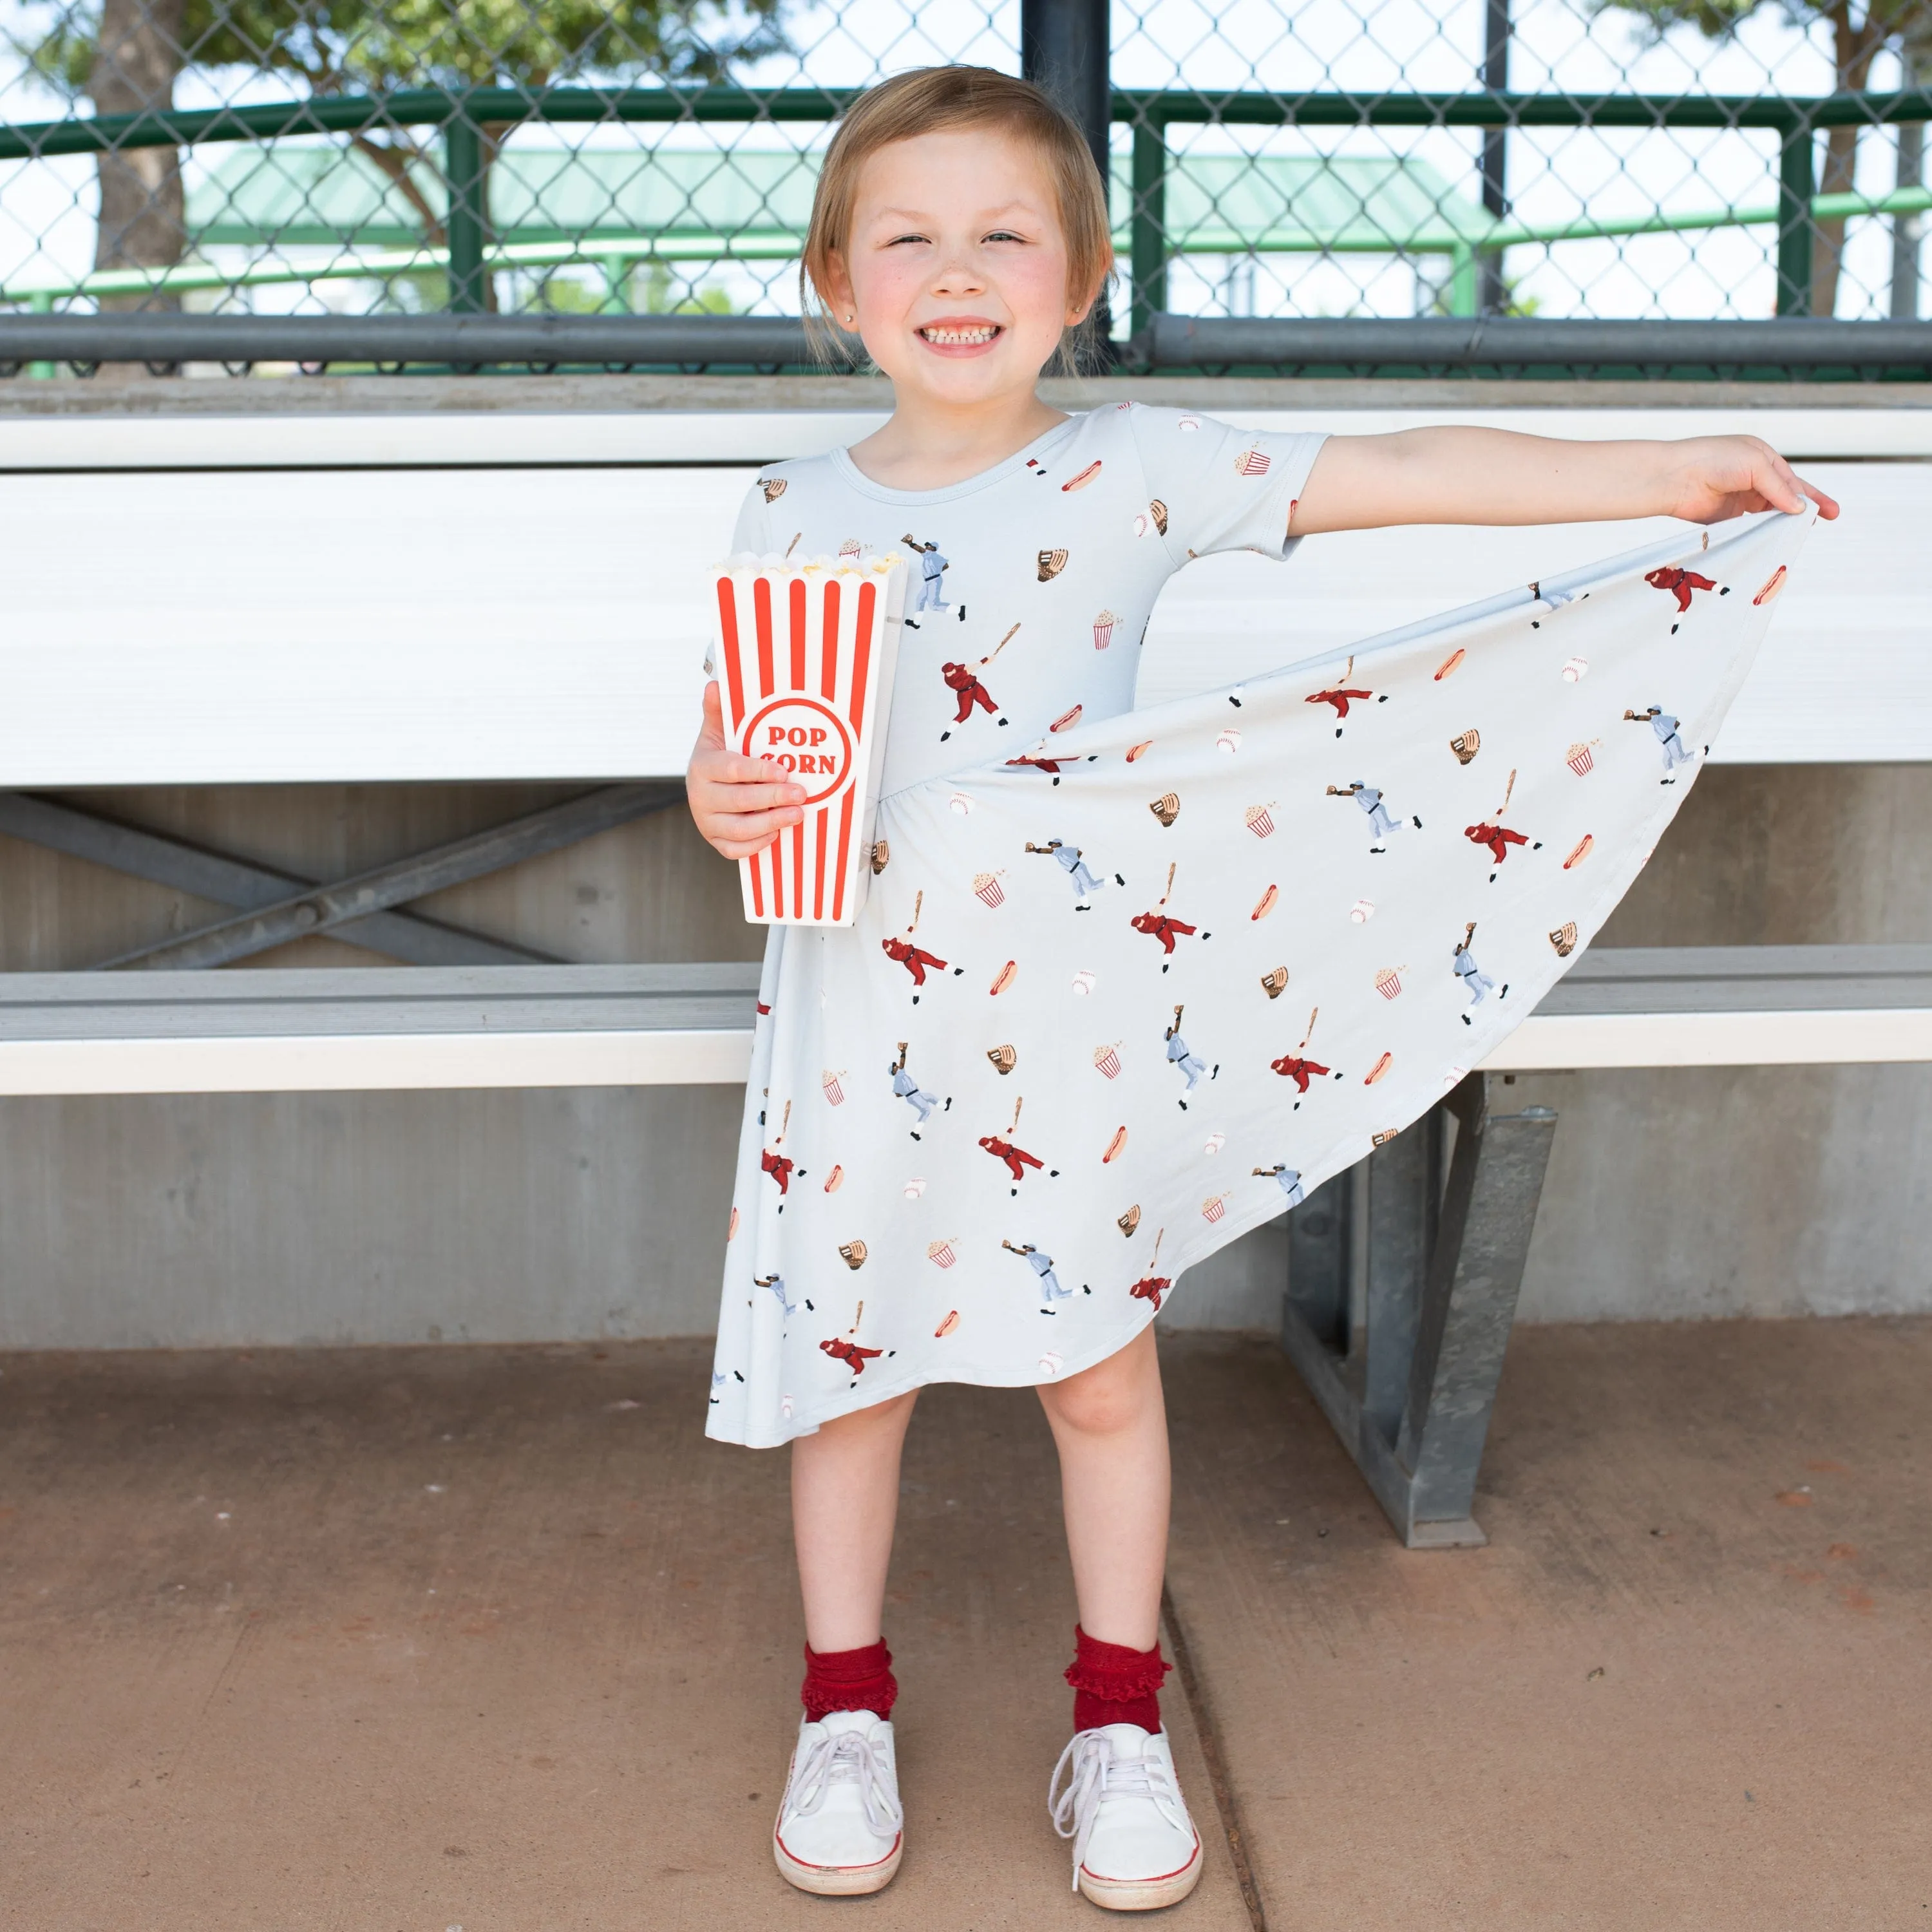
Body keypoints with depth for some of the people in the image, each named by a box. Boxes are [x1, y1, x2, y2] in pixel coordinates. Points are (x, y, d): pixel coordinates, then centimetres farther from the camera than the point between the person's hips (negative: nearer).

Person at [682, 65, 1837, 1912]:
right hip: (863, 1015, 1)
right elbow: (732, 745, 2)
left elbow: (1402, 475, -6)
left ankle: (1117, 1725, 30)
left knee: (1104, 1373, 10)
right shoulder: (794, 514, 0)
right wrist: (717, 798, -22)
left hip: (1077, 1015, -1)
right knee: (849, 1370, 10)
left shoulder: (1136, 469, -4)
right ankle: (845, 1719, 31)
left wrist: (1672, 473, -8)